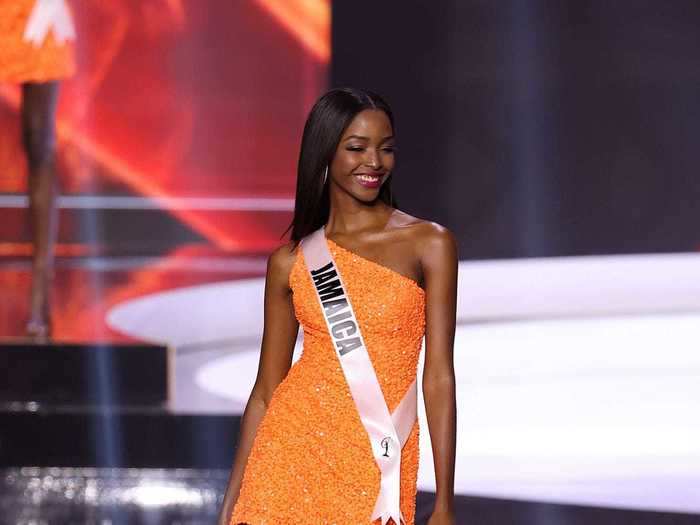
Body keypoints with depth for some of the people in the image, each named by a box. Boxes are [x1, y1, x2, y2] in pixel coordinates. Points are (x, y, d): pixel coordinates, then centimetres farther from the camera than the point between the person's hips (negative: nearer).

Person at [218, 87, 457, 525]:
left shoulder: (429, 244, 0)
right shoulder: (289, 261, 6)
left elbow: (439, 376, -4)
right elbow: (267, 389, 10)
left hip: (377, 465, -1)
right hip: (294, 452, 1)